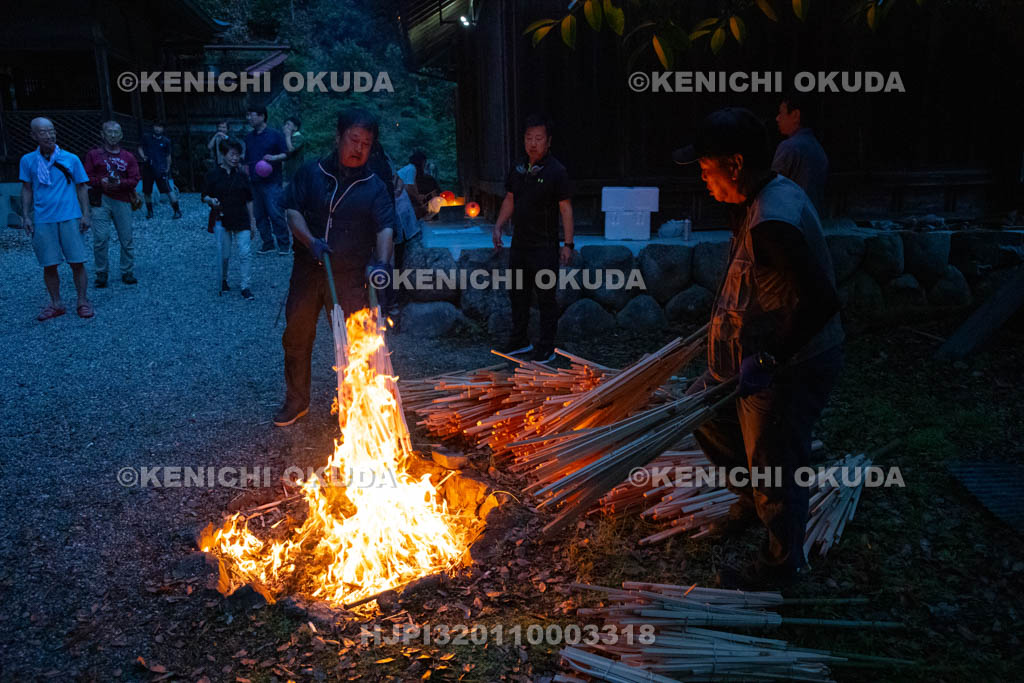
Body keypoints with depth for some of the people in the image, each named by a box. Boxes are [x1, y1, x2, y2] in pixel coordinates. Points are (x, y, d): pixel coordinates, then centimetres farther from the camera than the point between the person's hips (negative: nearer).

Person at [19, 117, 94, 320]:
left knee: (77, 263, -2)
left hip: (70, 218, -1)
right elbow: (27, 190, 10)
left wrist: (85, 215, -1)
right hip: (42, 221, 1)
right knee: (49, 265, 5)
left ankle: (83, 302, 10)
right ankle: (56, 304, 16)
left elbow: (82, 188, 6)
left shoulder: (71, 159, 2)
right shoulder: (27, 161, 5)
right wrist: (26, 216, 3)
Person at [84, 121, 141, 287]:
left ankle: (127, 272, 12)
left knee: (126, 239, 2)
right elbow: (87, 177, 6)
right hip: (101, 200, -1)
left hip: (122, 200, 1)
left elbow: (134, 179, 6)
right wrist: (100, 182, -13)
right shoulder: (94, 154, 10)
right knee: (100, 238, -8)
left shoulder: (128, 157, 14)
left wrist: (120, 183, -13)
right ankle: (101, 274, 3)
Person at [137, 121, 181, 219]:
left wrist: (168, 168, 5)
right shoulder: (146, 137, 7)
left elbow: (168, 156, 11)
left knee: (168, 190, -13)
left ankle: (177, 211, -9)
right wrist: (143, 156, -4)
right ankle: (149, 211, 24)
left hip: (161, 170, -2)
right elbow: (140, 148, 16)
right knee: (147, 192, 8)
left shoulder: (166, 141, 5)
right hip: (147, 169, 3)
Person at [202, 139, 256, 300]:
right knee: (224, 254, 5)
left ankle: (246, 287, -2)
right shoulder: (213, 175, -2)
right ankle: (223, 282, 28)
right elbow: (204, 196, 3)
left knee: (246, 253, -7)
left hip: (241, 220, 2)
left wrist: (252, 221, 10)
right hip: (222, 220, -1)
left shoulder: (242, 176, 6)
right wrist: (211, 200, -20)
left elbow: (249, 200, 11)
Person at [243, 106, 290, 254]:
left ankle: (283, 244, -2)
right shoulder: (249, 138, 16)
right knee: (260, 215, 6)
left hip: (272, 182, -6)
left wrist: (274, 158, -20)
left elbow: (286, 154, -3)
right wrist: (246, 175, 13)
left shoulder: (275, 135, -1)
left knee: (276, 214, -10)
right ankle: (267, 244, 14)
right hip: (255, 183, 6)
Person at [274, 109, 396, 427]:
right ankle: (297, 401, 28)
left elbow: (385, 227, -9)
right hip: (307, 272, 2)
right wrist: (310, 240, -18)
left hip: (350, 277, -1)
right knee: (296, 337, 11)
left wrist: (381, 262, -27)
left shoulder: (375, 186, 3)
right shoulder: (311, 173, 6)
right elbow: (292, 210, 0)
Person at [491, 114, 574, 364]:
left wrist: (568, 244, -13)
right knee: (517, 294, 15)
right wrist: (498, 227, 8)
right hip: (519, 244, 7)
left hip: (544, 247, -7)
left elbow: (565, 208, -11)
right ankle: (519, 342, 30)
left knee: (546, 298, 1)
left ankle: (546, 349, 12)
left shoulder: (556, 171, -10)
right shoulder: (518, 170, 8)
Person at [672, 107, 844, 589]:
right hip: (758, 354, 10)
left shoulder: (773, 221, -29)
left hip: (788, 368, -10)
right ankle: (751, 498, 40)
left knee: (775, 469, 7)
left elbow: (821, 300, -33)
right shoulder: (773, 194, 4)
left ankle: (783, 565, 31)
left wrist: (767, 360, -28)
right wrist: (726, 316, 24)